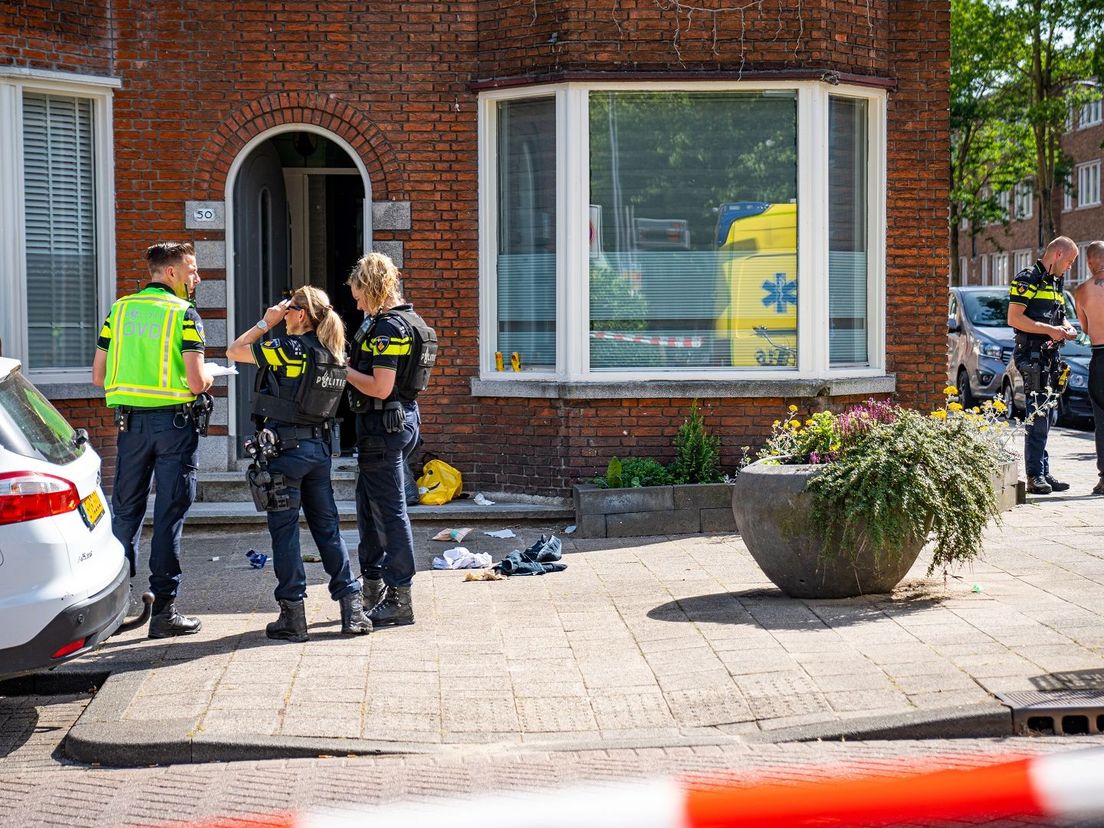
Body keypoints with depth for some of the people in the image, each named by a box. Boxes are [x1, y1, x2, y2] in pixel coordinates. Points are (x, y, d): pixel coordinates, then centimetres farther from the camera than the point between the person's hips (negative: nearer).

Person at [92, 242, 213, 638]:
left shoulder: (120, 309, 8)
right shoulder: (184, 314, -7)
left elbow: (98, 376, 7)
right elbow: (196, 382, -15)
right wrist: (208, 378, 8)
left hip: (130, 422, 5)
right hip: (174, 421, -4)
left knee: (125, 511, 13)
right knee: (169, 514, 0)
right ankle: (164, 608, 2)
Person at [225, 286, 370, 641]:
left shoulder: (290, 349, -14)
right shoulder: (334, 355, 6)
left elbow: (234, 351, -6)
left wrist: (266, 322, 2)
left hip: (285, 447, -7)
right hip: (320, 446, 7)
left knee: (284, 530, 1)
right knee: (327, 527, 12)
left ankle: (292, 617, 3)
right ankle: (352, 608, 9)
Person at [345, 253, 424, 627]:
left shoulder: (388, 326, -18)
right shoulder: (406, 319, 13)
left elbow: (381, 387, -23)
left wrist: (343, 370, -12)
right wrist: (350, 367, 9)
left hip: (383, 424, -11)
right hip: (400, 418, 11)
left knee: (389, 510, -4)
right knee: (369, 505, 20)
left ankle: (399, 600, 2)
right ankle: (374, 590, 31)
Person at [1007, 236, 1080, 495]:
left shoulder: (1057, 283, 20)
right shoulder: (1028, 279, -8)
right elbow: (1014, 318, -16)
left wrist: (1066, 327, 8)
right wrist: (1050, 330, -17)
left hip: (1051, 355, 9)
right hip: (1032, 354, -9)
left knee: (1045, 416, 10)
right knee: (1038, 415, -11)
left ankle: (1043, 473, 14)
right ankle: (1035, 476, -9)